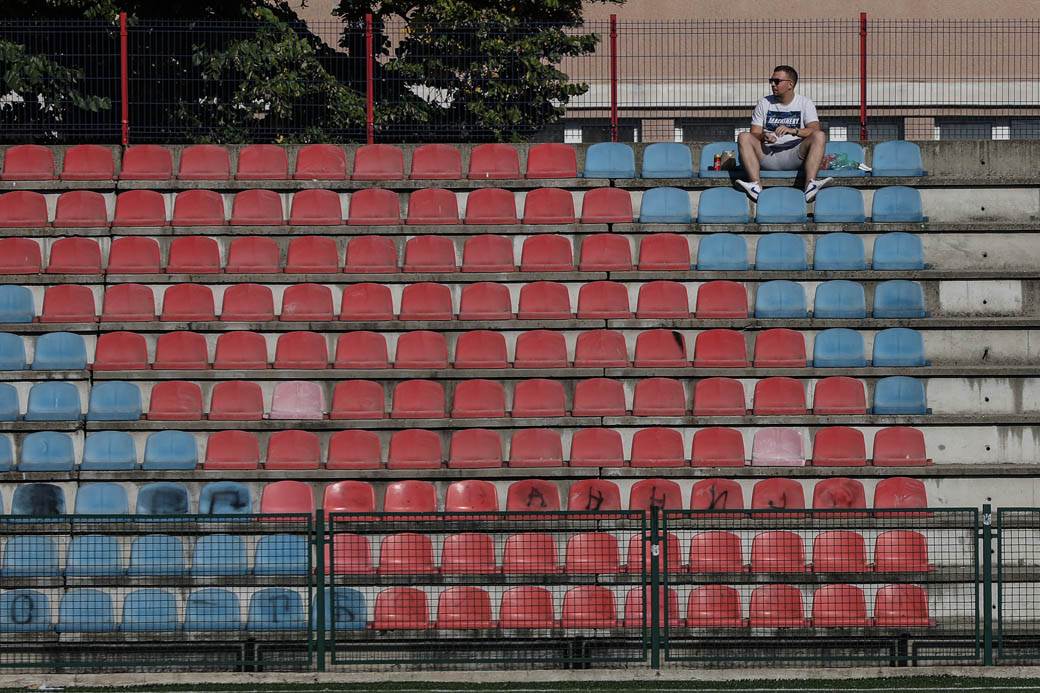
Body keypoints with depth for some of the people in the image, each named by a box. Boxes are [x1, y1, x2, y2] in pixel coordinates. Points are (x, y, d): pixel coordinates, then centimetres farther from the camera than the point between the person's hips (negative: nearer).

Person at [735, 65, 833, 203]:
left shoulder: (804, 103, 10)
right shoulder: (764, 103, 16)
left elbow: (814, 130, -5)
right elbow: (754, 133, 7)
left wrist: (792, 131, -23)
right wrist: (764, 136, -17)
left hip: (795, 155, -2)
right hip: (768, 154, 2)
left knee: (820, 136, -26)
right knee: (744, 137, -22)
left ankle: (810, 184, -43)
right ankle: (756, 185, -40)